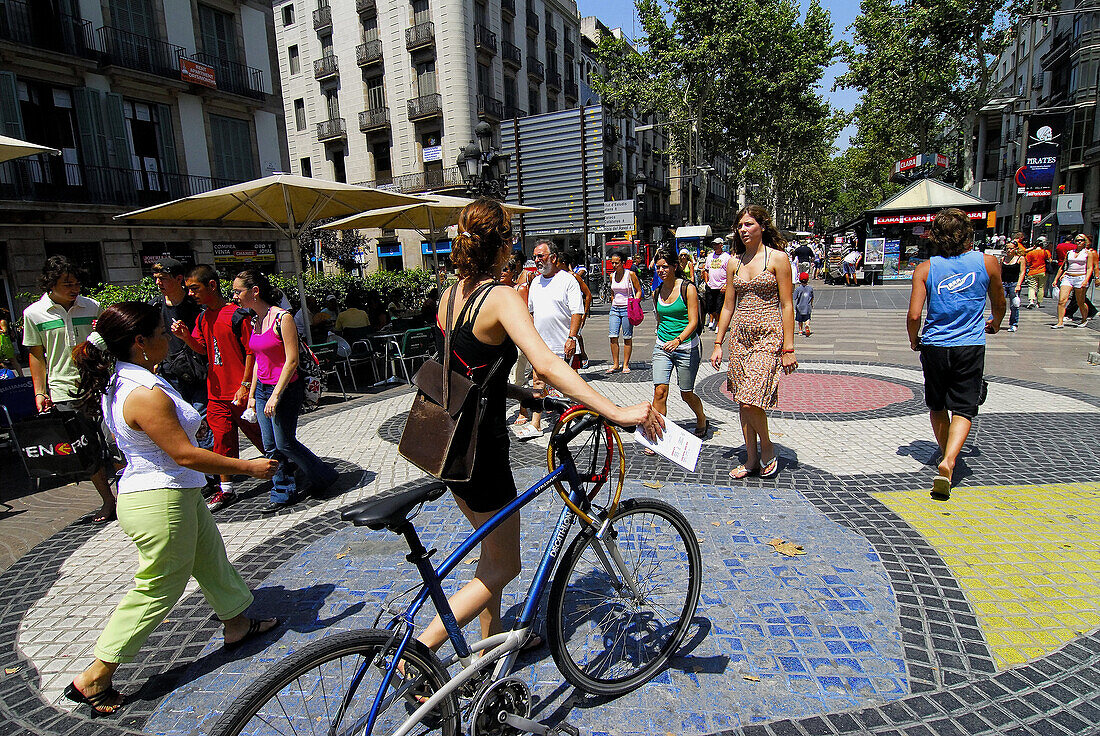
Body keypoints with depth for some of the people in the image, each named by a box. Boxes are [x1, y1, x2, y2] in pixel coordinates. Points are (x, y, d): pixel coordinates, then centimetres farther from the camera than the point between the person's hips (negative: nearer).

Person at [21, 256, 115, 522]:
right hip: (63, 393, 0)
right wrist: (39, 393, 1)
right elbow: (36, 356, 6)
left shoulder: (92, 306, 3)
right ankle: (108, 501, 16)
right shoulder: (34, 314, 0)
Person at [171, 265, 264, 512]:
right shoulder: (203, 318, 10)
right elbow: (202, 349, 16)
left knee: (257, 434, 4)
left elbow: (251, 352, -13)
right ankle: (226, 489, 22)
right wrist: (186, 337, -5)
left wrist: (245, 385, -16)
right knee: (222, 438, 11)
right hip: (216, 392, 7)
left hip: (240, 392, -7)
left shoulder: (237, 315, -13)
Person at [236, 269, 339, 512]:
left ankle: (325, 476, 19)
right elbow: (258, 360, 16)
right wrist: (252, 394, 15)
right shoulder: (255, 321, 9)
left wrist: (275, 395, -20)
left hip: (285, 389, -8)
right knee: (270, 446, 10)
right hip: (262, 388, 8)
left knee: (285, 443, 0)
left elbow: (292, 361, -18)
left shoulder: (282, 318, -16)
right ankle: (282, 493, 22)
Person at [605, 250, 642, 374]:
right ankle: (615, 364, 2)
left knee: (627, 338, 0)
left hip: (627, 308, -4)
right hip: (615, 308, 5)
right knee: (612, 336, -6)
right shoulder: (612, 276, 10)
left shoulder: (630, 274, -4)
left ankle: (625, 365, 8)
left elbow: (639, 291, 0)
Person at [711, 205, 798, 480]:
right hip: (740, 335, 5)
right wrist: (718, 343, 9)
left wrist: (788, 349, -10)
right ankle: (751, 459, 20)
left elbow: (786, 305, -6)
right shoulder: (734, 262, 10)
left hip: (768, 336, -5)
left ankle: (768, 450, 11)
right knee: (743, 401, 7)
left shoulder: (777, 258, -4)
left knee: (751, 400, -14)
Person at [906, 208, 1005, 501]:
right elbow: (999, 304, 14)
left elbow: (914, 315, -11)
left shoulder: (925, 269, -5)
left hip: (933, 346, 1)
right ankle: (949, 461, -20)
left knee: (937, 406, 20)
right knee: (963, 409, 0)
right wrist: (995, 323, 36)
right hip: (970, 347, -1)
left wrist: (913, 339, 9)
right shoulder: (987, 262, -1)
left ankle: (946, 454, 36)